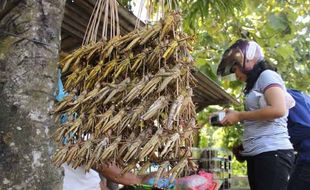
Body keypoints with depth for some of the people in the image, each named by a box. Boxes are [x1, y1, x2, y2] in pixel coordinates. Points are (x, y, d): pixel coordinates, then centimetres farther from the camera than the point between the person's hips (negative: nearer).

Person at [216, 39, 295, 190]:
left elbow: (278, 110, -17)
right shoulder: (255, 84, 23)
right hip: (256, 154, 8)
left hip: (271, 152, -8)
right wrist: (234, 117, 10)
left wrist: (239, 116, -11)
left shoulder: (267, 75, -1)